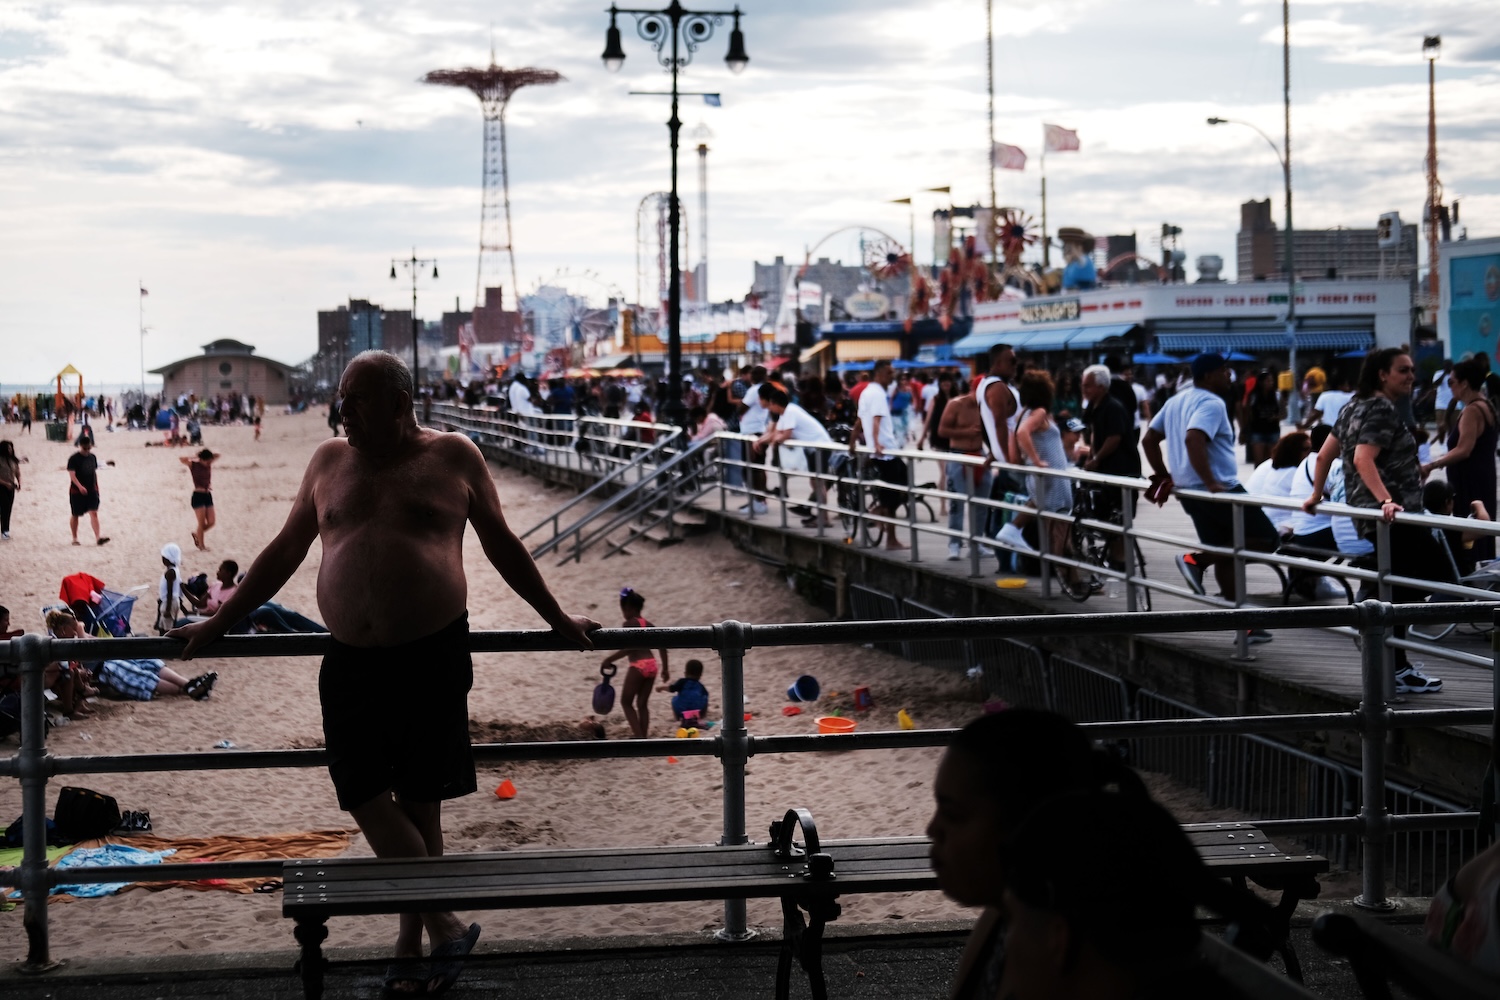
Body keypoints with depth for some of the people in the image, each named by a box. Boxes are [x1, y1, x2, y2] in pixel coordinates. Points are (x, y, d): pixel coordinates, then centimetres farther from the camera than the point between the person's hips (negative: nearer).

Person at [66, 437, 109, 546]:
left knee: (94, 513, -10)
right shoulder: (74, 458, -9)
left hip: (91, 490, 4)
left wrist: (97, 487, 18)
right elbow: (72, 475, -18)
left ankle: (98, 537, -21)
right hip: (77, 491, -4)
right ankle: (75, 538, 22)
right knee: (75, 515, 9)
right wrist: (80, 486, -31)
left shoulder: (93, 457, 9)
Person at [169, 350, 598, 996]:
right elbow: (284, 553, 20)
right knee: (366, 798, -6)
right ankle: (446, 928, 2)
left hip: (434, 658, -3)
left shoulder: (453, 457, 4)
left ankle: (411, 945, 12)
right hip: (351, 664, 3)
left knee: (419, 804, 1)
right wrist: (217, 624, 20)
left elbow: (501, 546, 15)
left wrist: (557, 618, 19)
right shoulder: (329, 463, 12)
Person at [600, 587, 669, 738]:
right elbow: (662, 646, 13)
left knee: (626, 702, 5)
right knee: (642, 704, 13)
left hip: (638, 666, -7)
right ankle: (643, 737, 12)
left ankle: (639, 736, -6)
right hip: (651, 664, 7)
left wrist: (609, 659, -10)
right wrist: (665, 668, 20)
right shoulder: (648, 625, 14)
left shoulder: (629, 624, -8)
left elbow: (628, 648, -19)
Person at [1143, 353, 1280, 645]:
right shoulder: (1211, 403, -14)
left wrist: (1163, 475, 20)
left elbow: (1149, 439, 19)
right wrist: (1210, 482, -29)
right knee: (1265, 539, -3)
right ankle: (1196, 559, -11)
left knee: (1226, 555, 13)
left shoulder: (1177, 401, 15)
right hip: (1220, 489, -10)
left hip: (1190, 491, 10)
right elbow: (1193, 438, -31)